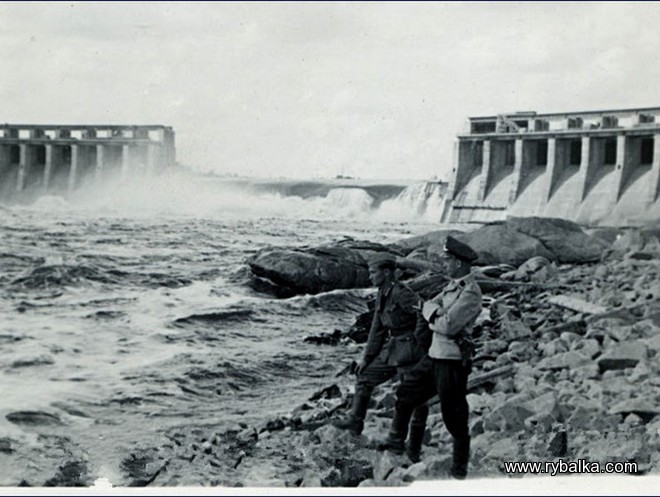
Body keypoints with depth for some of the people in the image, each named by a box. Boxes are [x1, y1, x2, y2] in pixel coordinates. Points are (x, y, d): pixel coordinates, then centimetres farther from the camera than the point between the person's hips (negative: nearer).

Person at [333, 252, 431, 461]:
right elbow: (377, 330, 16)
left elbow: (424, 314, -28)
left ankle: (414, 448, 6)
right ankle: (355, 421, 29)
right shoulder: (382, 296, 10)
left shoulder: (401, 293, -19)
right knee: (365, 377, 15)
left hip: (409, 350, -9)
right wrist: (366, 358, 16)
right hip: (392, 349, 9)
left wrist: (419, 345, -20)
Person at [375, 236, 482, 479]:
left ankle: (459, 469, 16)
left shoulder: (470, 293, -19)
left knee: (454, 415, 1)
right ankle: (395, 440, 37)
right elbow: (428, 306, 6)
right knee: (407, 391, 20)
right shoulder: (453, 286, 11)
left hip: (452, 360, -10)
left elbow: (448, 326, -26)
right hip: (435, 355, 10)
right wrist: (437, 314, -17)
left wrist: (432, 321, -5)